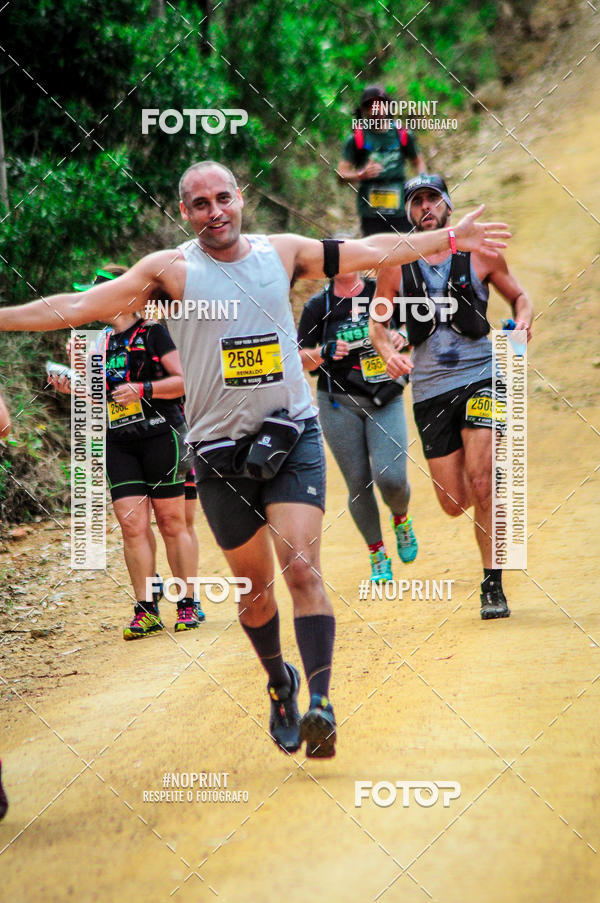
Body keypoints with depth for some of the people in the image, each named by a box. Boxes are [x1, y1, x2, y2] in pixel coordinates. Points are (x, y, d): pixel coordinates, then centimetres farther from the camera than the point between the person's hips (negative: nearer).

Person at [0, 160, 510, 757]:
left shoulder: (283, 252, 6)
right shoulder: (170, 270, -2)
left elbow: (376, 252, 16)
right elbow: (76, 308, -4)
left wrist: (451, 238, 18)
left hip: (293, 438, 0)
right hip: (220, 451, 0)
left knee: (302, 568, -16)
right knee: (254, 585, 8)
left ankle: (320, 705, -25)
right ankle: (279, 683, 34)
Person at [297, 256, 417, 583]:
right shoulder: (318, 306, 1)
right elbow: (300, 357, 3)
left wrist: (402, 338, -8)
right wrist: (323, 353, -17)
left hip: (386, 400, 0)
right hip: (339, 403, 0)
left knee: (391, 477, -16)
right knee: (358, 484, -1)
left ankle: (401, 519, 19)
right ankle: (377, 556, 15)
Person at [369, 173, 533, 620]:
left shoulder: (480, 253, 3)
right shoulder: (396, 264, 5)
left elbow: (519, 295, 15)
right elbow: (377, 321, 13)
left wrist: (523, 319, -7)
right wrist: (389, 352, -8)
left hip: (480, 376, -2)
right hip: (431, 390, 2)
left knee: (480, 481, -19)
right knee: (454, 503, 1)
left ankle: (493, 585, -8)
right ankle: (497, 492, 40)